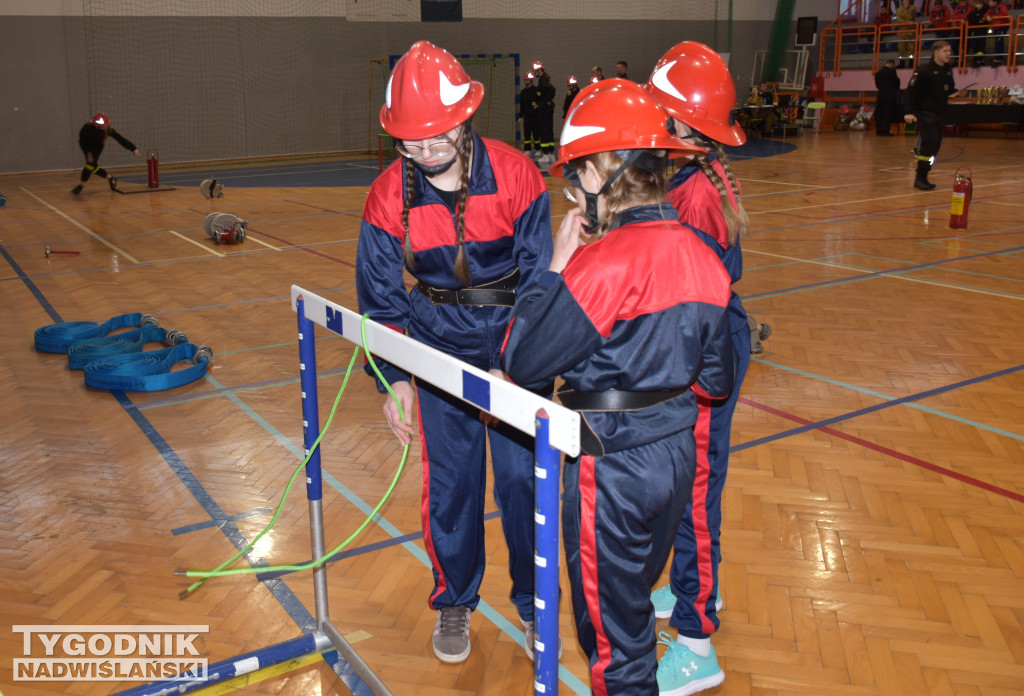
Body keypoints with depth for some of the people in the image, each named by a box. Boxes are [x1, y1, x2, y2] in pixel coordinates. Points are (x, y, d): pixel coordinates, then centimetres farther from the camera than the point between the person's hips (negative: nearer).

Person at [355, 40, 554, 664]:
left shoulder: (515, 176, -15)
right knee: (449, 481, 5)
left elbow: (537, 282, -11)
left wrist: (509, 367, -16)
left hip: (514, 343, -1)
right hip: (440, 348, 1)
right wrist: (393, 379, -6)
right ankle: (455, 601, 30)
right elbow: (381, 296, -1)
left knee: (523, 477, 2)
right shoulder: (390, 196, -10)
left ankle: (534, 603, 25)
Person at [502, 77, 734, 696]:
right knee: (635, 601, 26)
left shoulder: (607, 261, -24)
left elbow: (523, 361, -19)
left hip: (613, 468, -8)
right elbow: (718, 378, 8)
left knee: (611, 628, 12)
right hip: (679, 452, 8)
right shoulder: (702, 256, 1)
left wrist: (558, 265, -13)